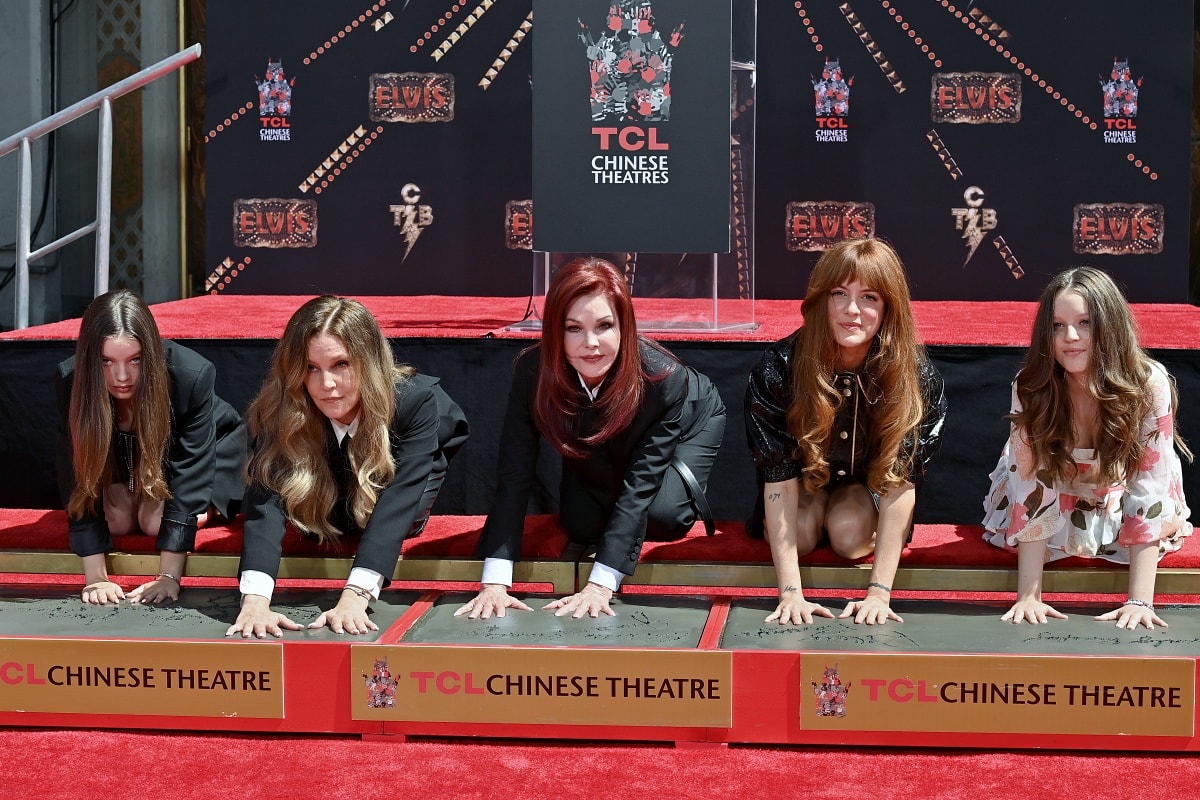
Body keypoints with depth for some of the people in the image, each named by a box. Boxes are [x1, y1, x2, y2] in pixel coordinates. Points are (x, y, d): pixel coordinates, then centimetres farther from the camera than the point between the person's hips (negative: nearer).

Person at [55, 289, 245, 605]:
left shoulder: (192, 375, -41)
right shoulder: (71, 381, -34)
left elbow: (189, 472, -39)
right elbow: (80, 483, -32)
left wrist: (169, 577, -42)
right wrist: (96, 577, -38)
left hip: (212, 443, -3)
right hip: (124, 449, 3)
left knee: (155, 520, -22)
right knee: (118, 519, -17)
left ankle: (208, 504, 9)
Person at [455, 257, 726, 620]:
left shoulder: (663, 377, -43)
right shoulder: (532, 371, -37)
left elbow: (640, 486, -42)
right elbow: (514, 478, -37)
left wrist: (600, 586, -49)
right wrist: (494, 583, -46)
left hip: (691, 423, -2)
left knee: (663, 514, -24)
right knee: (582, 525, -12)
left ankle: (686, 483, 10)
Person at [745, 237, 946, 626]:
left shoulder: (916, 376, -30)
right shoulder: (778, 368, -32)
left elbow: (900, 478, -31)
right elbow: (778, 476, -33)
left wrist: (879, 592, -38)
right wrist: (790, 592, -39)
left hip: (868, 483, 0)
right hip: (804, 479, 1)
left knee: (849, 534, -27)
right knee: (800, 532, -26)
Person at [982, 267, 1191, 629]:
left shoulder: (1149, 386, -31)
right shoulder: (1031, 388, -29)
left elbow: (1148, 490, -32)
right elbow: (1033, 489, -29)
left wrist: (1140, 601, -38)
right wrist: (1028, 596, -35)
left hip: (1120, 498, 0)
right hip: (1055, 497, 0)